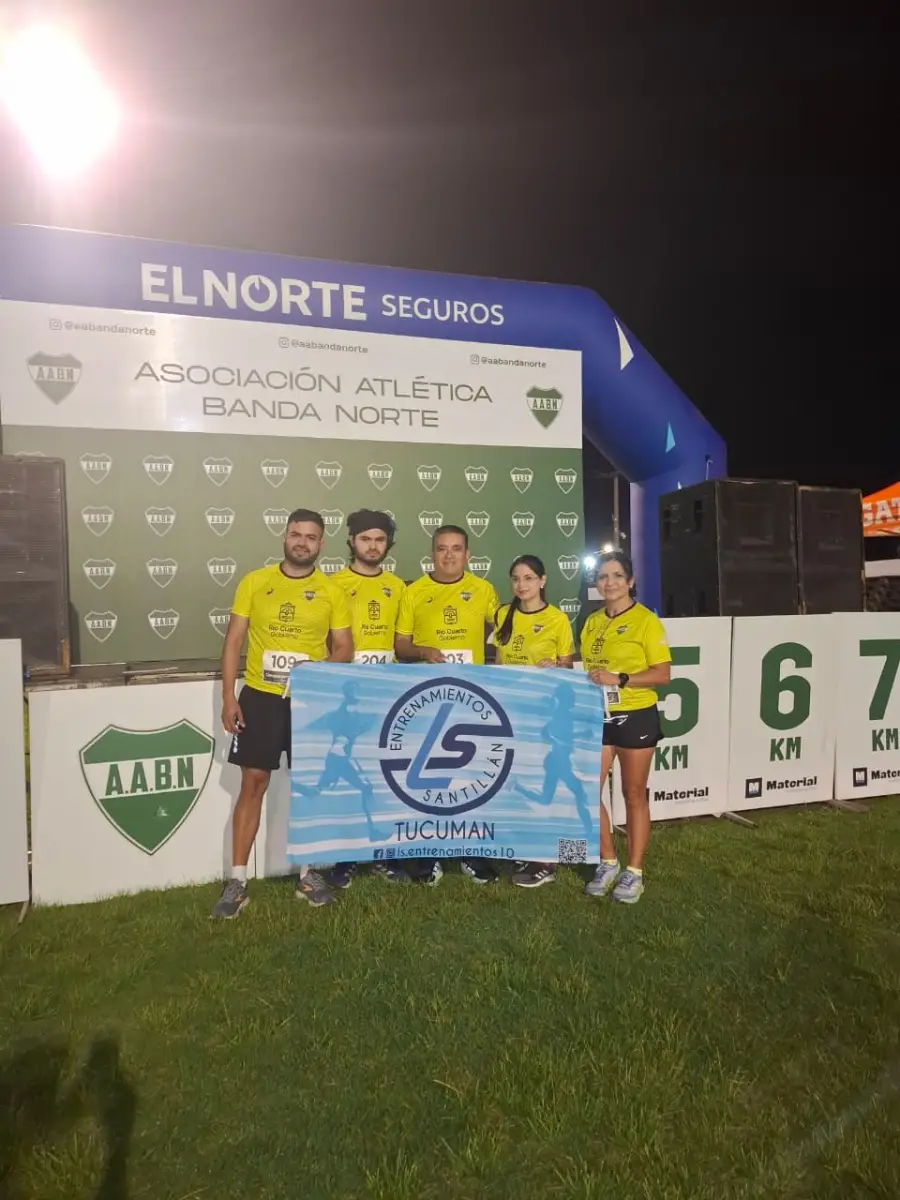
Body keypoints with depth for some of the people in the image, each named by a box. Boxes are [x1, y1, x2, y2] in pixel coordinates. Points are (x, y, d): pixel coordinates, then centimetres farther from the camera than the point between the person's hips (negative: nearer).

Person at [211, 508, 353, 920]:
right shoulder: (254, 582, 1)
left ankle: (308, 873, 25)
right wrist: (228, 697, -5)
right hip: (259, 697, 0)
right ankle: (237, 881, 15)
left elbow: (344, 649, 3)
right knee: (253, 784, 4)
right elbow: (233, 641, 1)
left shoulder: (332, 592, 1)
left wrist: (321, 669, -17)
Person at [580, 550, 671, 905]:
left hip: (636, 716, -5)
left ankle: (634, 871, 21)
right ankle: (608, 863, 21)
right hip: (597, 716, 5)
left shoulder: (646, 621, -8)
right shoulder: (591, 622, 9)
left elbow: (662, 674, -12)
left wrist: (620, 679, -22)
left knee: (634, 794, 7)